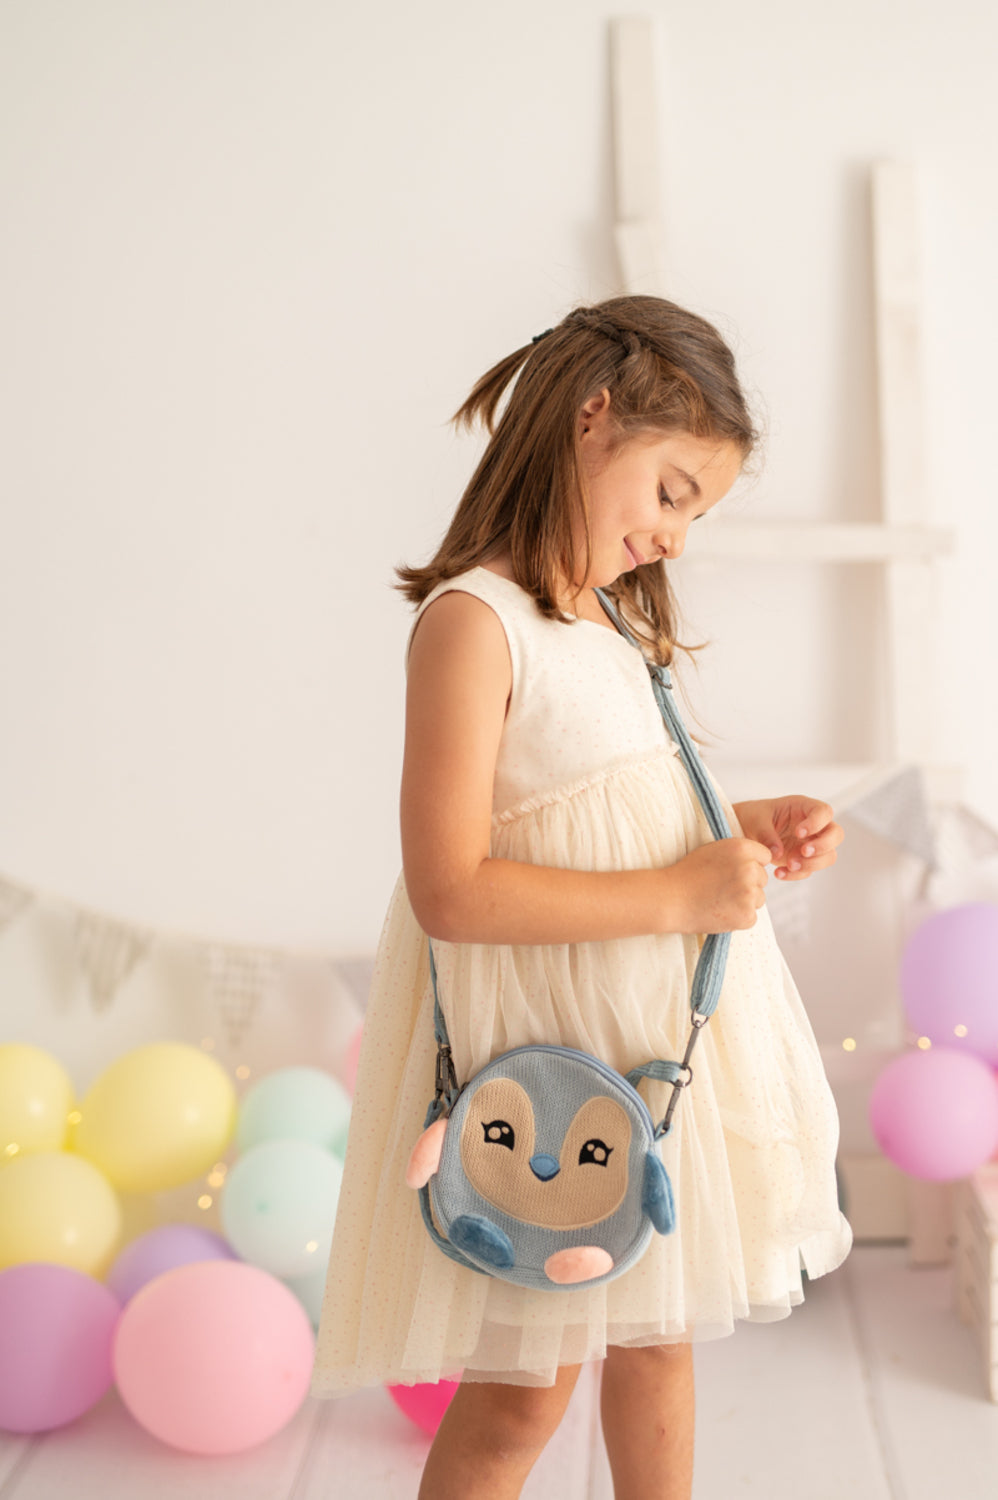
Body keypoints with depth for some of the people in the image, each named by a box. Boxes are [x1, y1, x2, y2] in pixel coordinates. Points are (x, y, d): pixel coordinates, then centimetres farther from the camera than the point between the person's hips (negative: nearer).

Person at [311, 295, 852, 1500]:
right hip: (548, 1036, -8)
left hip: (661, 1022, 9)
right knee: (524, 1393, 4)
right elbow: (450, 890, -25)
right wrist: (678, 896, -22)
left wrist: (746, 828, 3)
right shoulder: (473, 618, -17)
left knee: (656, 1337, 21)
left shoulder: (609, 620, 12)